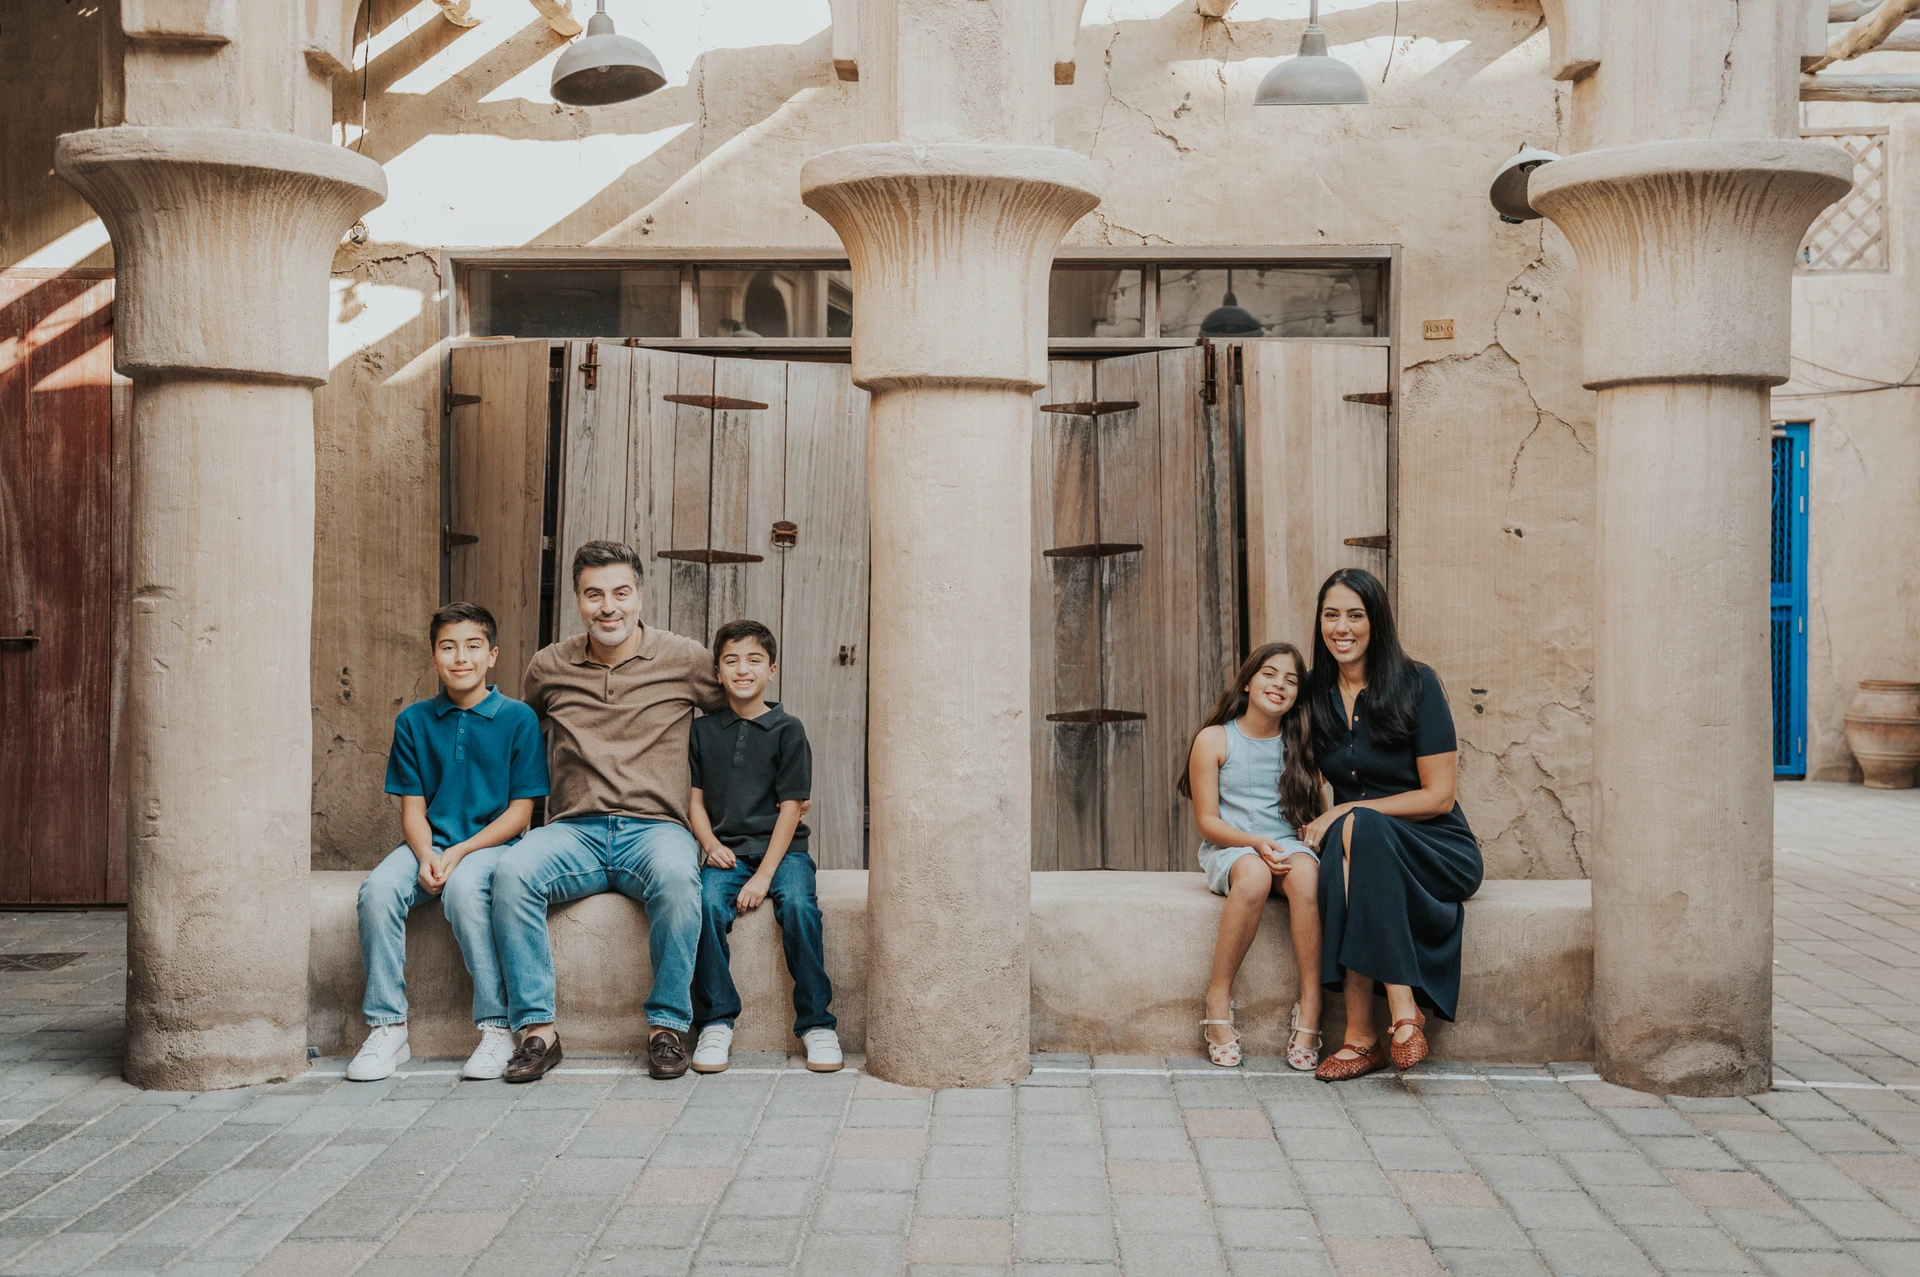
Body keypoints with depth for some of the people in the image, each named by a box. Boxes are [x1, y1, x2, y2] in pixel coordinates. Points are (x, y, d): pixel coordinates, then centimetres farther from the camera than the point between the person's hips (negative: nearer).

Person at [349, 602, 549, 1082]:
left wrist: (458, 853, -14)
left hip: (490, 844, -3)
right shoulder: (414, 721, 10)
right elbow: (412, 807, 8)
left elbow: (520, 812, -2)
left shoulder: (517, 718, 0)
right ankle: (387, 1028, -18)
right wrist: (426, 857, -13)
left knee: (463, 888, -36)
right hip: (430, 845, 3)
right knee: (378, 889, -27)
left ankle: (497, 1027, -25)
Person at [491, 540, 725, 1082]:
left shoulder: (686, 660, 6)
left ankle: (668, 1025, -23)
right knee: (512, 871, -31)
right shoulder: (548, 667, 12)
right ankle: (537, 1027, -23)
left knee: (676, 875, -37)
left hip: (655, 827, -2)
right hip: (574, 832, 2)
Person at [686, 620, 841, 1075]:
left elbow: (790, 807, -3)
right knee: (708, 904, -29)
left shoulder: (787, 730, 2)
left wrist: (764, 874, -13)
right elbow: (695, 799, 12)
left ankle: (815, 1022, -18)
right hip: (727, 852, 2)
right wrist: (711, 845, -9)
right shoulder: (703, 729, 11)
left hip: (781, 849, -2)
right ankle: (717, 1022, -18)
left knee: (798, 905, -31)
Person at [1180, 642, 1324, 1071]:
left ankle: (1310, 1008, -33)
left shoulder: (1300, 743, 10)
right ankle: (1218, 999, -25)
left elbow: (1315, 811, 13)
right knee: (1254, 875, -39)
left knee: (1305, 874, -35)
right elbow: (1207, 821, -2)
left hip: (1288, 846, 2)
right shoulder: (1214, 739, 2)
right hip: (1229, 847, -2)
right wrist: (1256, 843, -18)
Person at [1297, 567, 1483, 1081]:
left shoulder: (1416, 683, -7)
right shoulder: (1316, 692, 8)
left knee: (1356, 830, -37)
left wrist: (1344, 812, -14)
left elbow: (1438, 796, -9)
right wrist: (1312, 824, -3)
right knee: (1337, 876, -34)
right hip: (1361, 848, 4)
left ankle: (1361, 1035, -37)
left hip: (1437, 852, -3)